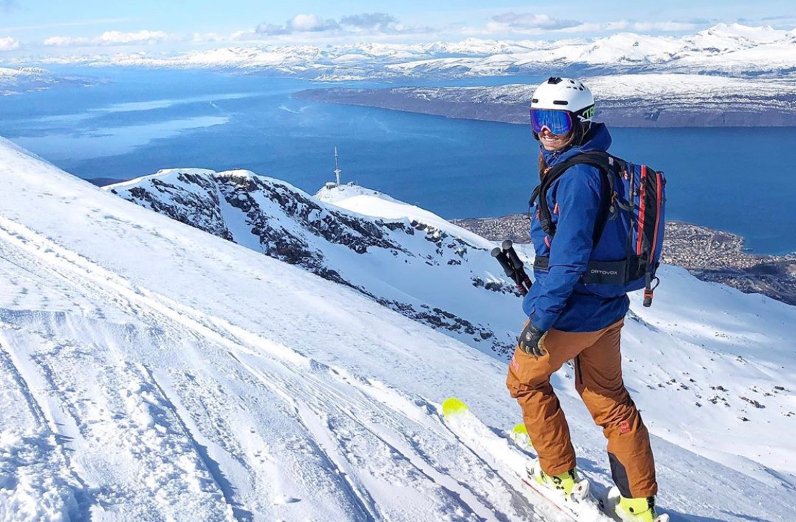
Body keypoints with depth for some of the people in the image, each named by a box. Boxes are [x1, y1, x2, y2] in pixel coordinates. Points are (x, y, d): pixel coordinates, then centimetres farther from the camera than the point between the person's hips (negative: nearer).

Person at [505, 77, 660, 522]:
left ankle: (558, 474, 27)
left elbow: (569, 256, -27)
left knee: (525, 379, 14)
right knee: (609, 397, 19)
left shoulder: (577, 175, -22)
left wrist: (540, 320, -24)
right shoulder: (590, 165, 9)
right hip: (607, 306, 10)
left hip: (573, 312, -9)